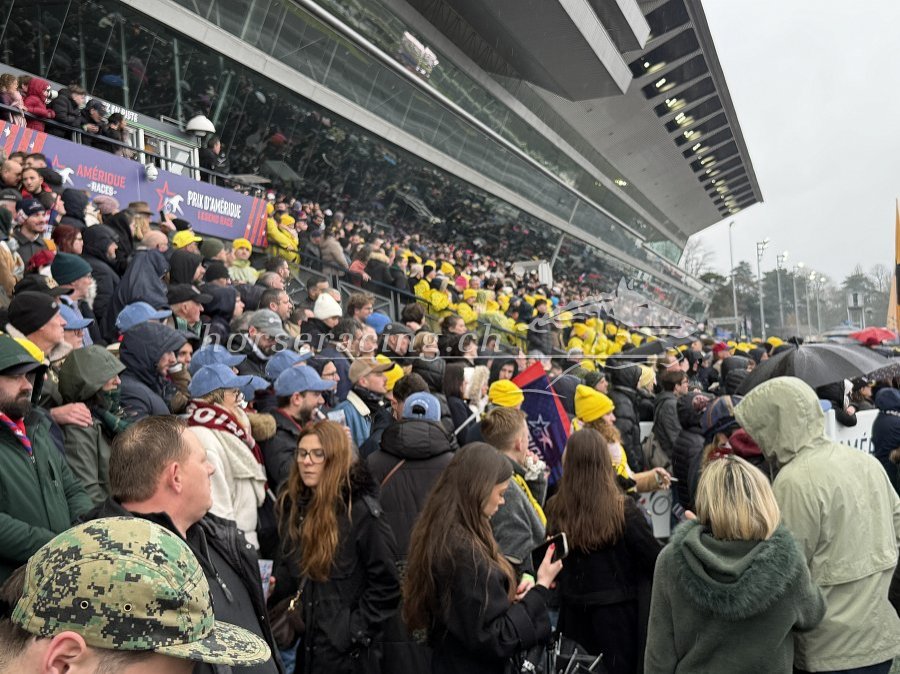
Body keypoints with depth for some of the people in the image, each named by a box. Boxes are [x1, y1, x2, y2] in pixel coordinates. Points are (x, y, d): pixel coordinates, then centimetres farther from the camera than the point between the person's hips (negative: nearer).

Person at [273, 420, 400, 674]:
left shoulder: (362, 512, -17)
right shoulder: (293, 505, 3)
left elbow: (386, 586, -14)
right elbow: (290, 571, 12)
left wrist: (355, 632, -15)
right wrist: (267, 585, -6)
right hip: (303, 642, 6)